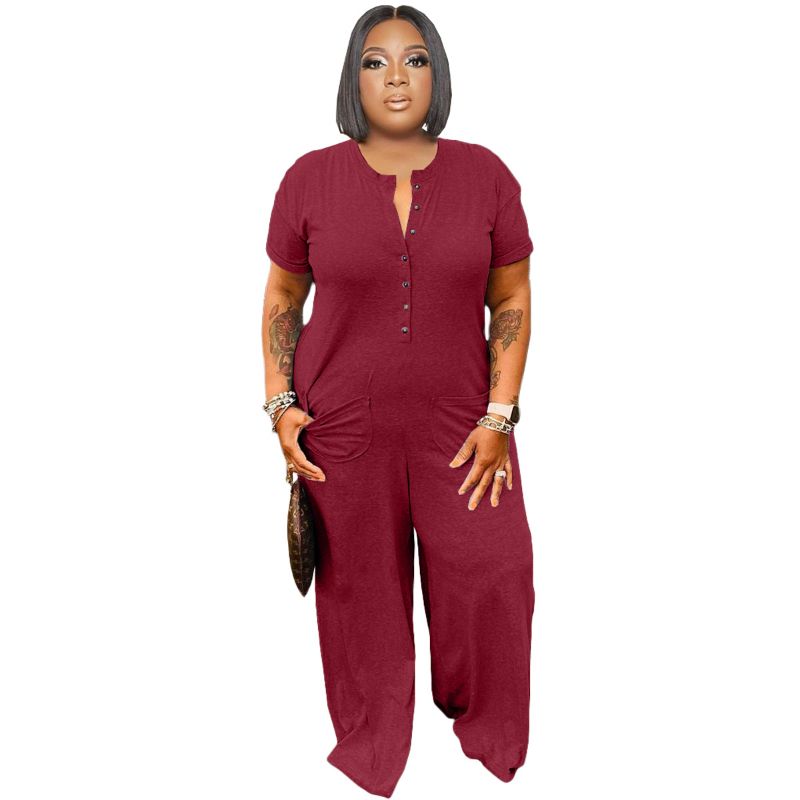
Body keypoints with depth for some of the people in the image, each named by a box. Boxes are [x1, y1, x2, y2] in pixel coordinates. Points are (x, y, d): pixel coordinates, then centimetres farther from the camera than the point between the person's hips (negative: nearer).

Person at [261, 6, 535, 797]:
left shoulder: (484, 174, -2)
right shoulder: (310, 178, -2)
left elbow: (512, 302, 2)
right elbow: (282, 298, 7)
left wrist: (499, 416, -6)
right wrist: (282, 404, -3)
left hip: (460, 425, 1)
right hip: (343, 430, 0)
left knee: (493, 577, 2)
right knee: (360, 589, 11)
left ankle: (486, 731, 34)